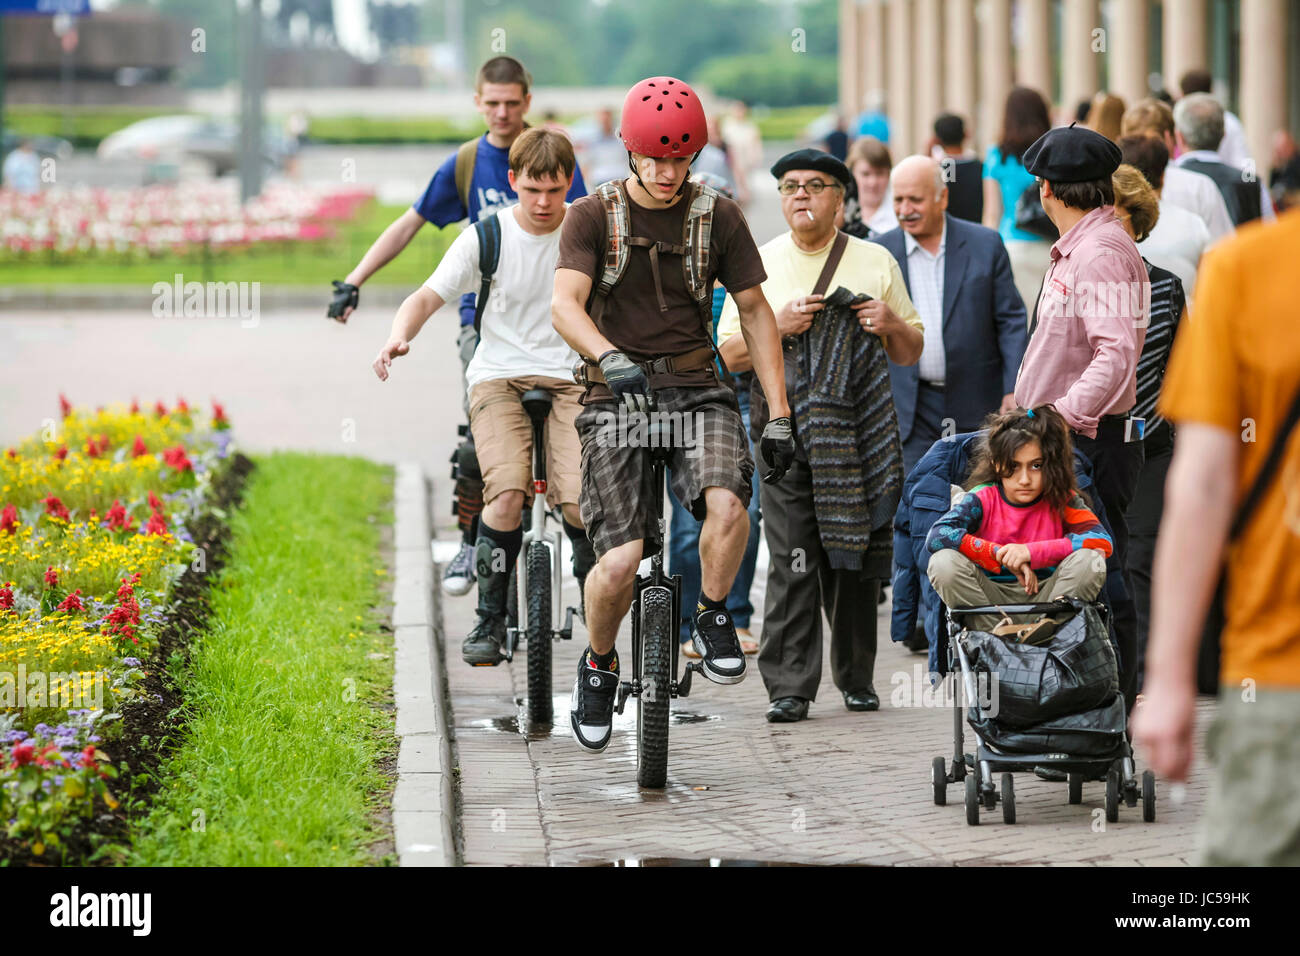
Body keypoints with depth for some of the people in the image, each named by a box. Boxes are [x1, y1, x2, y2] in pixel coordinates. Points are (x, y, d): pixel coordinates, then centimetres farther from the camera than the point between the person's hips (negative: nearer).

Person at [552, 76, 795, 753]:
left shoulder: (718, 217, 5)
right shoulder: (593, 216, -1)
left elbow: (755, 313, 10)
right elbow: (565, 304, -15)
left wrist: (779, 415, 4)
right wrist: (611, 357, -35)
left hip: (697, 390, 1)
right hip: (617, 394, -1)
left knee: (727, 504, -29)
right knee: (621, 558, -14)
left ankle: (711, 615, -1)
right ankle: (599, 665, 15)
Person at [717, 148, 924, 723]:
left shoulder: (876, 262, 12)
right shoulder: (759, 265, 11)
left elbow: (911, 354, 16)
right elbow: (730, 353, 8)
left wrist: (892, 324, -5)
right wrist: (779, 326, -9)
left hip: (859, 428, 1)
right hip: (786, 426, -1)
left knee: (856, 556, 4)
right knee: (792, 561, -9)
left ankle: (856, 679, 16)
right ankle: (789, 687, -8)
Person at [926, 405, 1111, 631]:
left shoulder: (1062, 500, -3)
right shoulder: (982, 499, -6)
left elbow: (1103, 541, -20)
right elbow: (936, 536, -22)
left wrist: (1032, 552, -28)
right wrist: (1002, 556, -26)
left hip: (1044, 599, 0)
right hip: (989, 600, 0)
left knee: (1089, 561, -25)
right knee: (944, 562, -27)